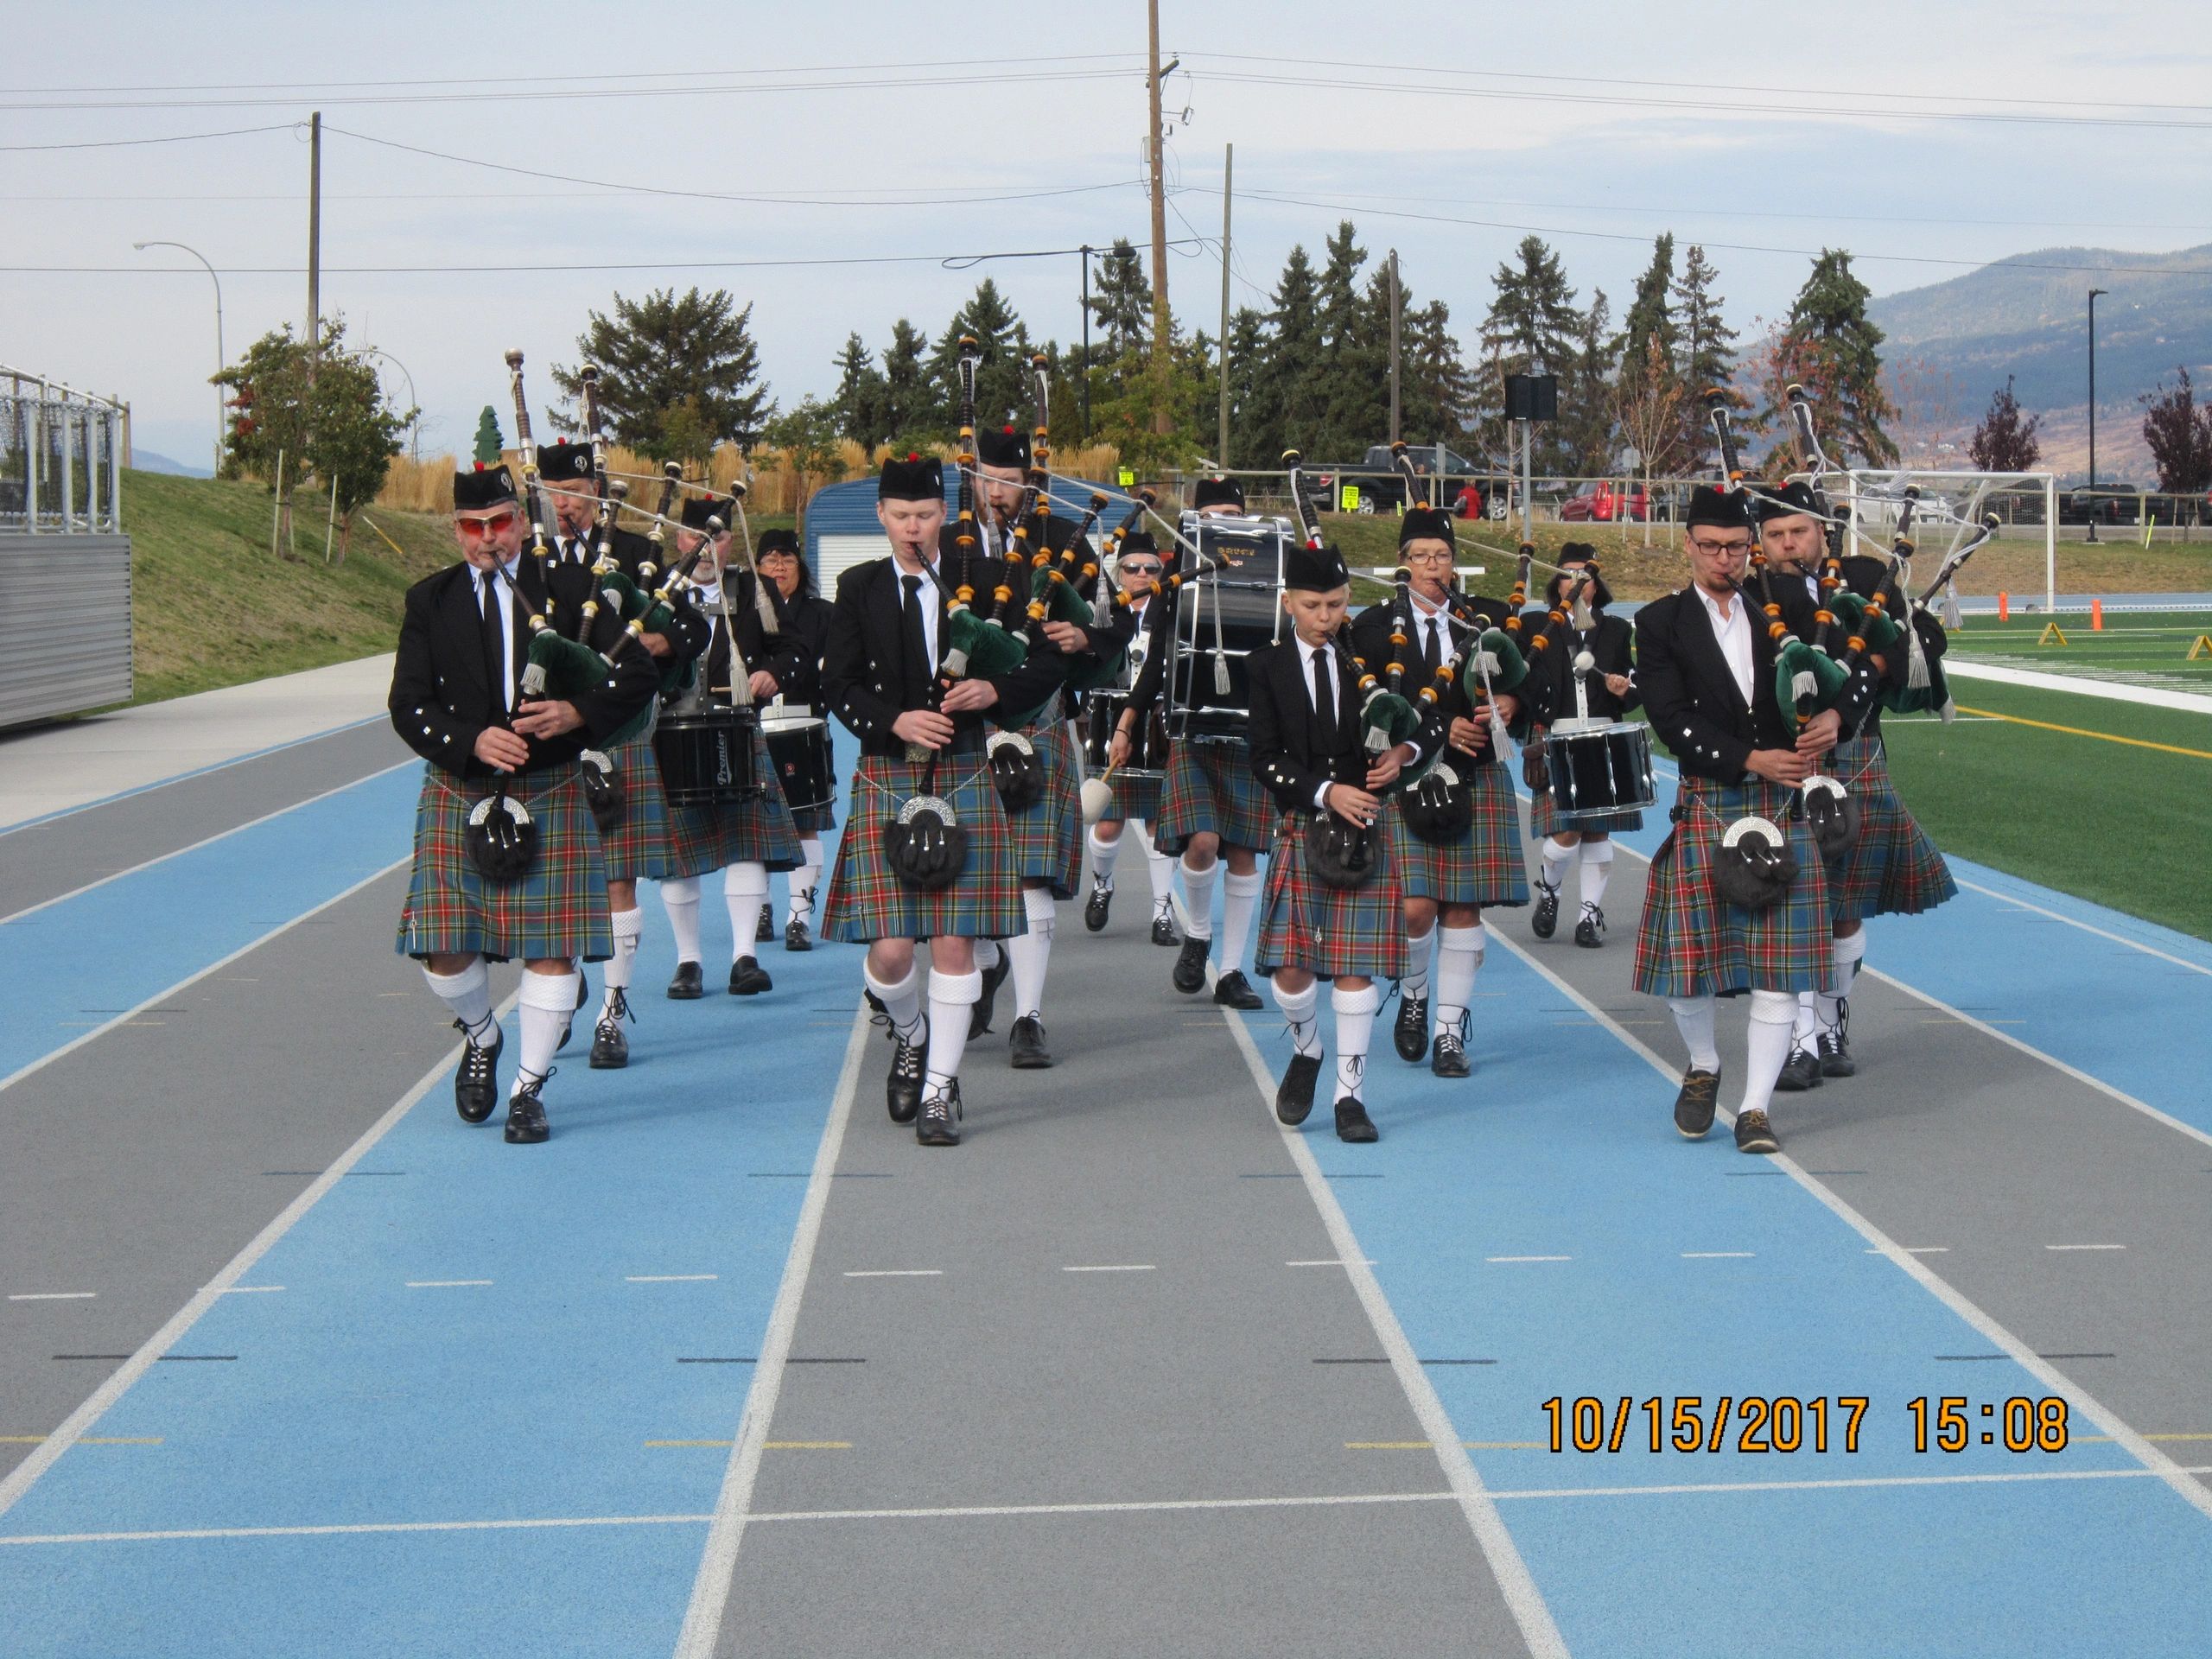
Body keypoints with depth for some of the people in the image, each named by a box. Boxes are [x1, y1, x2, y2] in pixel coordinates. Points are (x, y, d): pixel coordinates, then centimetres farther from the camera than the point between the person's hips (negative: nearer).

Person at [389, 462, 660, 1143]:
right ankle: (481, 1040, 29)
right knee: (446, 950, -1)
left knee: (551, 949, -4)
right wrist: (471, 741, -19)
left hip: (550, 795, -1)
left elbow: (640, 671, 0)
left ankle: (528, 1089, 9)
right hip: (458, 797, 1)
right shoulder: (430, 601, 5)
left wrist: (577, 713, -17)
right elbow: (408, 704, -1)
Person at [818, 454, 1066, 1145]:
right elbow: (837, 686, 1)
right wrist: (894, 721, -15)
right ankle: (910, 1037, 25)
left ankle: (939, 1091, 9)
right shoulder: (859, 589, 6)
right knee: (890, 948, -7)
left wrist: (995, 689, -13)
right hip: (886, 778, 0)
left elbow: (1047, 667, 7)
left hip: (963, 777, 0)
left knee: (954, 941, -2)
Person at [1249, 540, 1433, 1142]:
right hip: (1300, 828, 0)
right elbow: (1266, 758, -5)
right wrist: (1326, 793, -18)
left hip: (1366, 826, 0)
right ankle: (1306, 1051, 25)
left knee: (1356, 965, -2)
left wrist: (1404, 752, -9)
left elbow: (1429, 721, 13)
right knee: (1290, 967, -5)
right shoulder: (1269, 668, 1)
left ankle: (1350, 1094, 5)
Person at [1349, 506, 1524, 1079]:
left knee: (1463, 908, 1)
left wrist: (1511, 702, -13)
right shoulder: (1376, 624, 2)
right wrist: (1441, 727, -16)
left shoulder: (1486, 618, 10)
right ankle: (1413, 998, 19)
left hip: (1477, 780, 2)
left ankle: (1451, 1032, 9)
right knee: (1415, 906, -11)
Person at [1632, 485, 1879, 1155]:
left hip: (1787, 806, 1)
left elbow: (1861, 670, 10)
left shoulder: (1784, 608, 8)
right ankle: (1703, 1068, 27)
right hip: (1707, 807, -1)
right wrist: (1751, 761, -18)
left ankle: (1755, 1107, 4)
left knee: (1778, 963, -2)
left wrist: (1836, 716, -11)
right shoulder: (1660, 623, 2)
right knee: (1688, 951, 0)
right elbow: (1673, 721, -8)